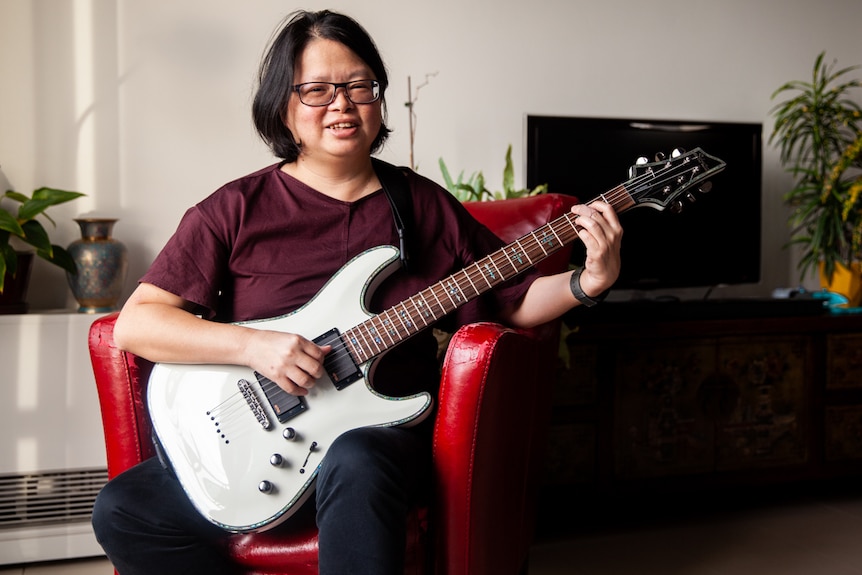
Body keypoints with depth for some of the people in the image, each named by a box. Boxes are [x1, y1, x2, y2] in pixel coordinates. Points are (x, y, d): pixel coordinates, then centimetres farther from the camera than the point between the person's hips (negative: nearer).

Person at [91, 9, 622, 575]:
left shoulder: (427, 207, 10)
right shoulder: (237, 209, 3)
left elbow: (516, 299, 15)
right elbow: (134, 322, -2)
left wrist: (588, 283, -5)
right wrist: (252, 345, -17)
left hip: (382, 428, -1)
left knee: (356, 463, -38)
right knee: (122, 512, -20)